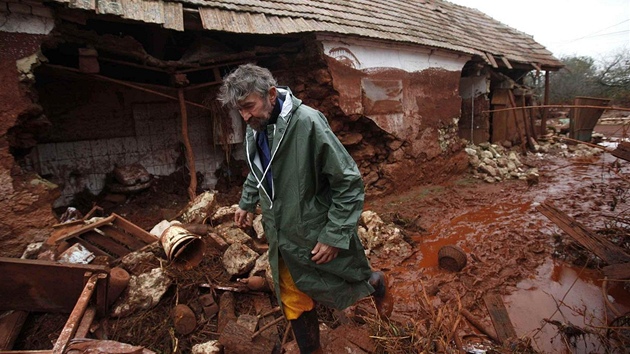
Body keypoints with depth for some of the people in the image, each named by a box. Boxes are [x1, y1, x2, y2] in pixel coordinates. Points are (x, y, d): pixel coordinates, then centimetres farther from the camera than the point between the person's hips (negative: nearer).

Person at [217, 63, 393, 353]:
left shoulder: (307, 122, -25)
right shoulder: (254, 130, -2)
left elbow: (349, 182, -21)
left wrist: (334, 235, -20)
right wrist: (247, 203, 25)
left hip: (319, 239, -6)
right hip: (283, 238, 6)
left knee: (341, 289, 18)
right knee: (294, 303, 19)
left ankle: (377, 284, 51)